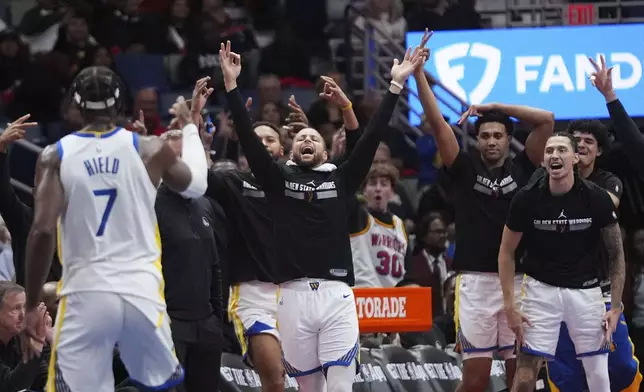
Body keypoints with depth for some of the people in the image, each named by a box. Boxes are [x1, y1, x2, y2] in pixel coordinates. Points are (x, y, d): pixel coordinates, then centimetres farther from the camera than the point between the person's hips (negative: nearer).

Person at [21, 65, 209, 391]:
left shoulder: (55, 156, -2)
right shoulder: (149, 150, 2)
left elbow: (42, 232, -10)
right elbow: (196, 186, 21)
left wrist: (32, 305, -2)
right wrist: (188, 126, 37)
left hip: (85, 294, -1)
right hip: (143, 291, 1)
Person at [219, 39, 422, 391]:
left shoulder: (341, 179, 13)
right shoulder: (278, 179, 12)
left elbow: (371, 137, 7)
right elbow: (248, 138, 3)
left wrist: (395, 86, 0)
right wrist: (232, 85, -5)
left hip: (337, 295, 0)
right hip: (294, 296, 0)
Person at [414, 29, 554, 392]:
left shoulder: (522, 168, 7)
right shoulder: (465, 168, 6)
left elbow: (547, 120, -1)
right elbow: (438, 123, -3)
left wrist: (496, 106, -1)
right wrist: (419, 73, -10)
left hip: (518, 280, 1)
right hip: (476, 280, -1)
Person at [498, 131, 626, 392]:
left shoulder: (597, 199, -11)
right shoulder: (526, 199, -11)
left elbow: (616, 254, 0)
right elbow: (507, 251, 1)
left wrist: (616, 307, -5)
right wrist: (509, 305, -6)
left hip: (585, 290, 1)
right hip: (541, 288, -1)